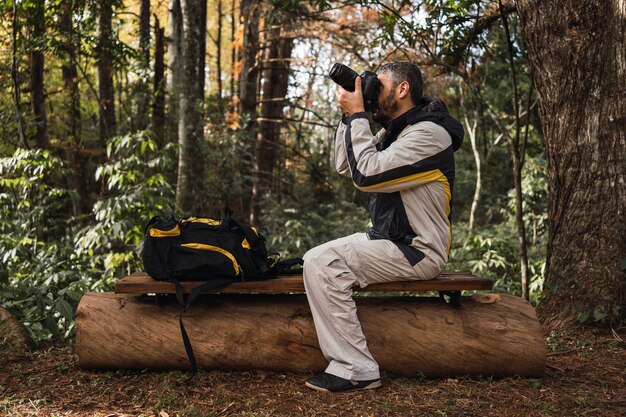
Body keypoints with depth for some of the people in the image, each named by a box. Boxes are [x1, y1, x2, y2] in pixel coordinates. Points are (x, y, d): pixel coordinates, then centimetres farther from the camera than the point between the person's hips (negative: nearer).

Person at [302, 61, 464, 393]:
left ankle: (357, 370, -19)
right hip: (389, 239, 10)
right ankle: (346, 362, 10)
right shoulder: (395, 131, 14)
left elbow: (366, 173, -26)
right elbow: (345, 166, 12)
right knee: (314, 260, 11)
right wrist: (349, 116, 3)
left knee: (323, 263, -24)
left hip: (416, 251, -10)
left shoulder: (428, 133, -17)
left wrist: (357, 115, -17)